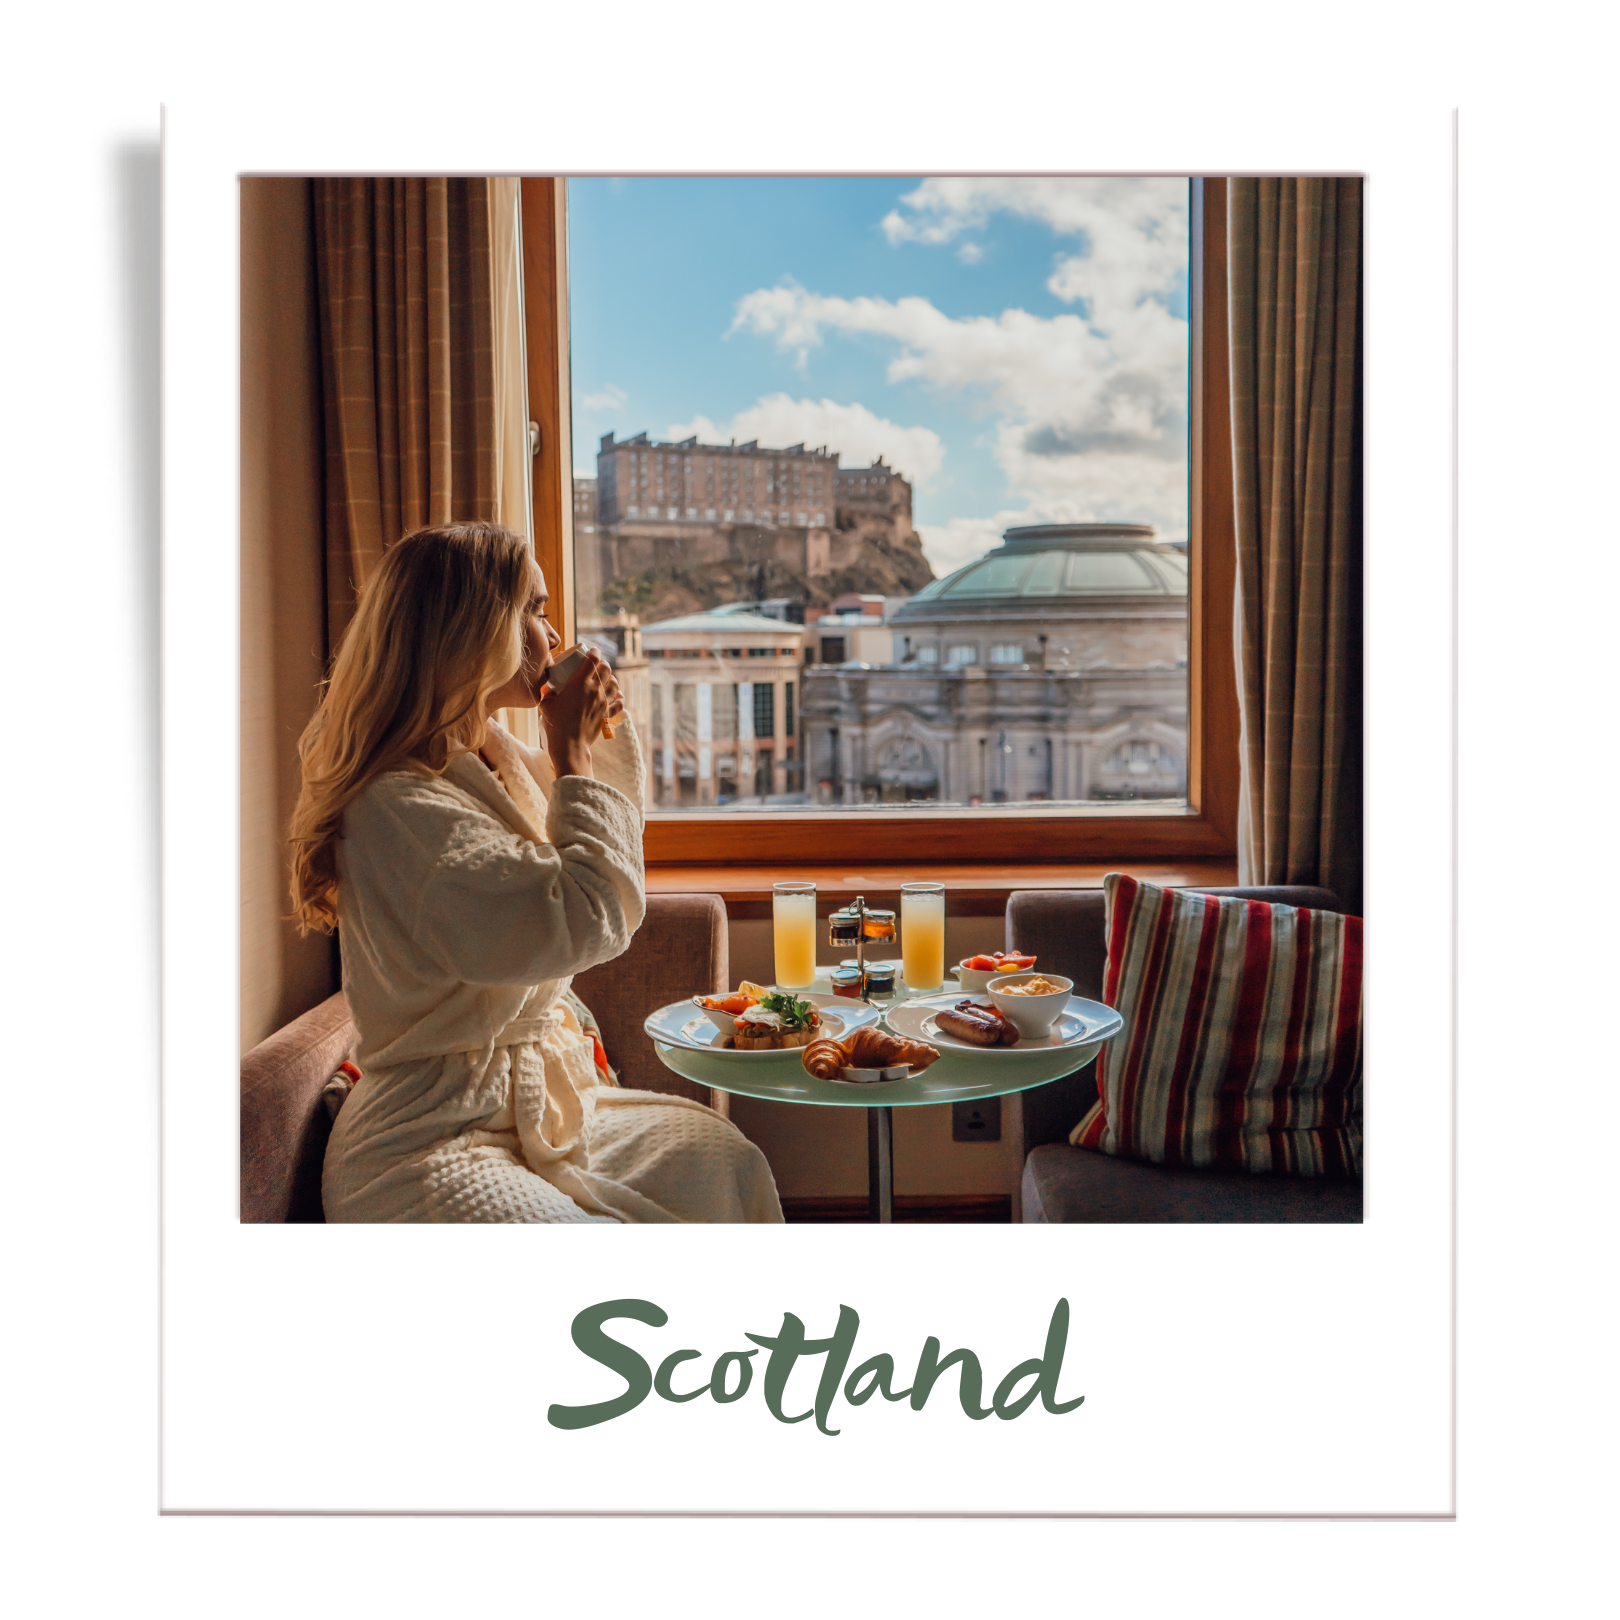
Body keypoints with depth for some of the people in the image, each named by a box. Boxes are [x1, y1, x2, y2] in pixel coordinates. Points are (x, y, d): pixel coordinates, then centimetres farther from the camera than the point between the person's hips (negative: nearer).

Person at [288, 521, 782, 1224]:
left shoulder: (499, 758, 8)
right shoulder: (400, 807, -22)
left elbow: (610, 855, 28)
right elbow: (588, 919, -27)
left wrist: (608, 730, 12)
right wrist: (575, 756, -16)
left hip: (534, 1100, 9)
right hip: (432, 1146, -9)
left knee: (726, 1163, 2)